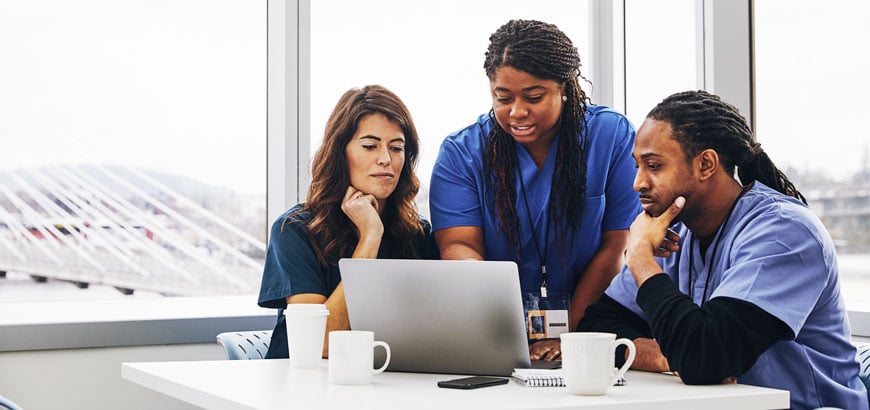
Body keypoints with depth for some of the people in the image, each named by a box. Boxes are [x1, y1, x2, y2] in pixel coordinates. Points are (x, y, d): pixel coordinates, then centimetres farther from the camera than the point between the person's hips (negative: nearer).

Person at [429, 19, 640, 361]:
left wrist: (567, 333, -11)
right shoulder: (461, 152, 1)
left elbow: (617, 246, -4)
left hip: (588, 324, -1)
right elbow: (459, 246, -10)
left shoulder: (613, 137, -1)